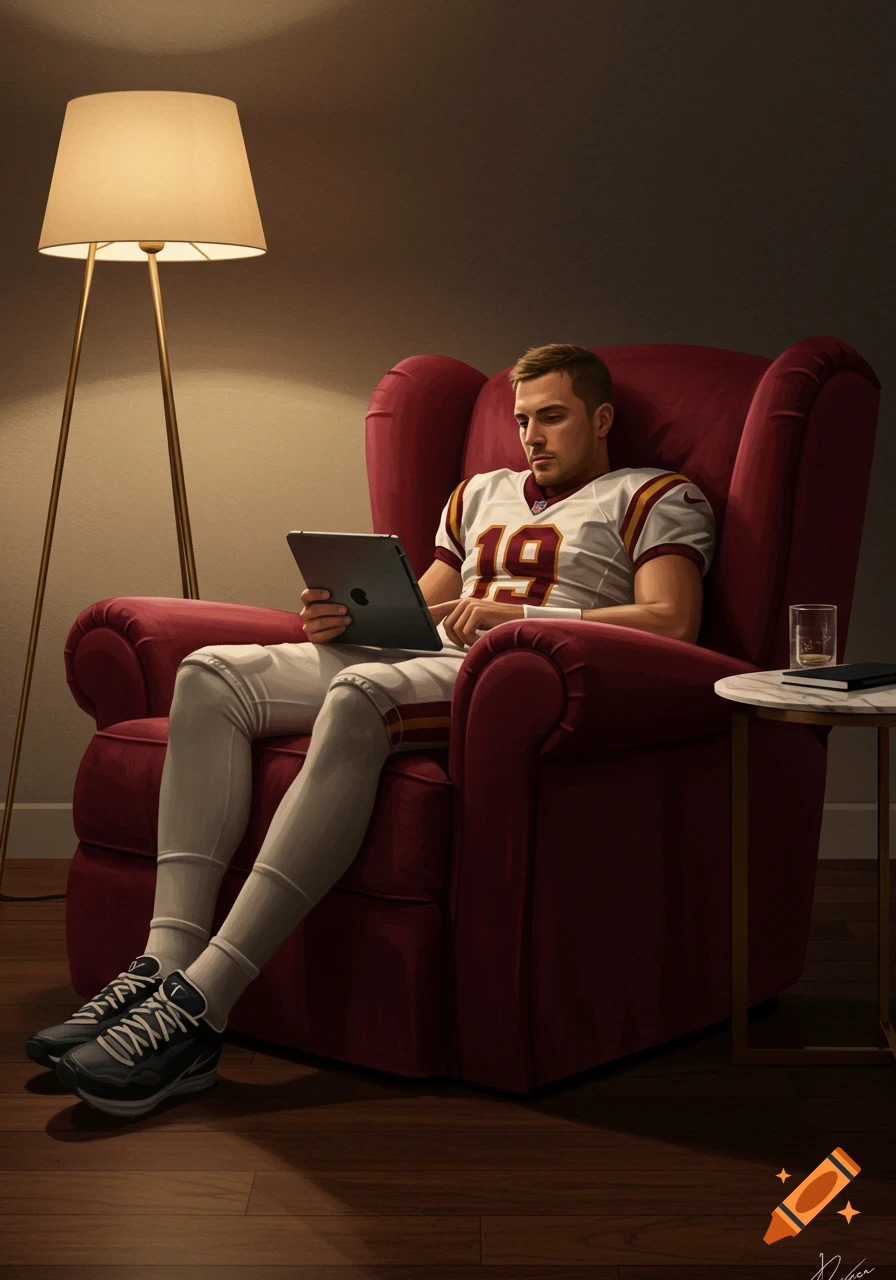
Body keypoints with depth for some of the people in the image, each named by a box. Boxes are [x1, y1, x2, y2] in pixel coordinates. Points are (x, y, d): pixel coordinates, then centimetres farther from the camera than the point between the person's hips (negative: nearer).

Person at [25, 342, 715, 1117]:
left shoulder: (655, 497, 13)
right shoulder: (482, 493, 33)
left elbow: (672, 623, -5)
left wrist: (520, 617, -14)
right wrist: (347, 614, 6)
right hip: (414, 661, 7)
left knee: (361, 695, -39)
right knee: (211, 674, -14)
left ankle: (201, 1004, -44)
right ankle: (166, 965, -27)